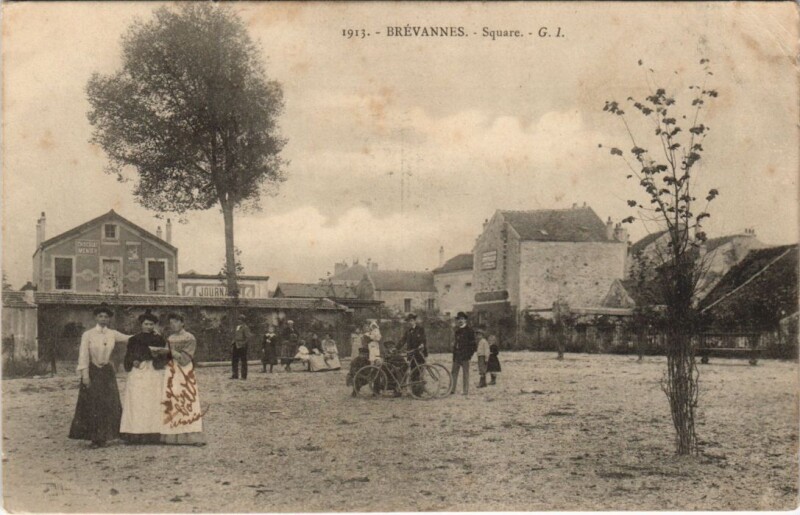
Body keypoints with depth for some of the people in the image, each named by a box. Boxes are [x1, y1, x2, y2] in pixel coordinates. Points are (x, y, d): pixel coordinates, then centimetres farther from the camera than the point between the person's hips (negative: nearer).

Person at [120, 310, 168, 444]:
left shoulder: (159, 339, 11)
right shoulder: (134, 340, 12)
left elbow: (164, 357, 7)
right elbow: (128, 357, 11)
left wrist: (157, 356, -13)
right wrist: (133, 362, -9)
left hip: (155, 374, 0)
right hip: (137, 374, 0)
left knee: (153, 403, -6)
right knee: (136, 402, -7)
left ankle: (152, 434, -4)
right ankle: (136, 434, -7)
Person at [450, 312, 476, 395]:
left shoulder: (469, 330, -5)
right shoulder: (457, 330, 16)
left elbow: (472, 343, -7)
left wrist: (470, 354, -12)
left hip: (465, 355, -7)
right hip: (456, 355, 7)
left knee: (465, 373, -1)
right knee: (454, 372, 7)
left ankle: (466, 391, 3)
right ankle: (452, 390, 12)